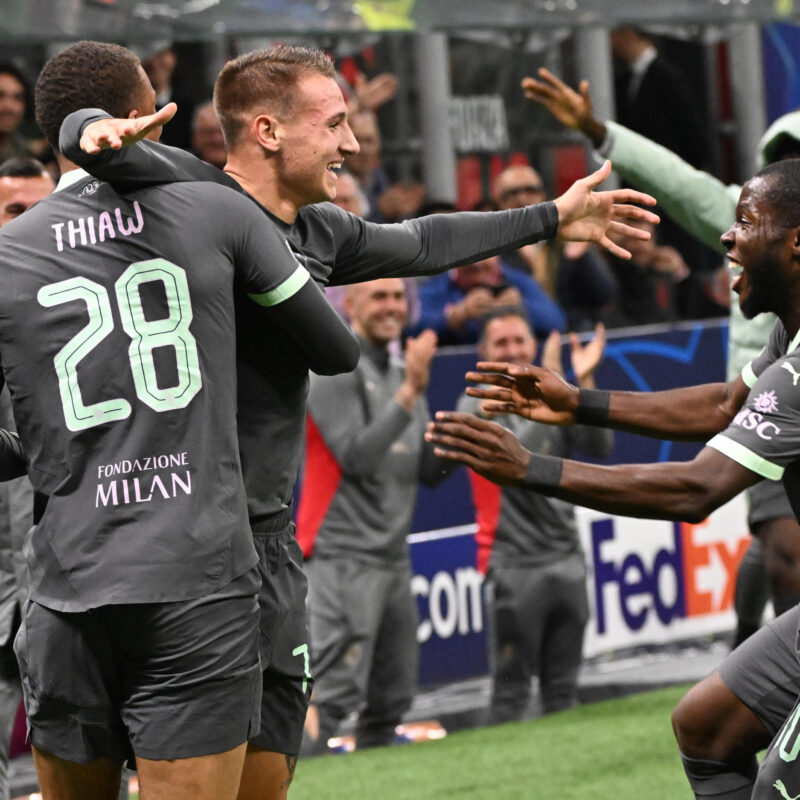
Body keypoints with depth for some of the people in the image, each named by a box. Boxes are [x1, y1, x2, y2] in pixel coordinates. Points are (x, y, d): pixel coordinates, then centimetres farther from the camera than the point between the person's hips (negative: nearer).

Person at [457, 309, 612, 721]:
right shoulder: (478, 405, -1)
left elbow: (599, 446, -1)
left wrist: (584, 385, -12)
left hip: (566, 558, 5)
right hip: (515, 562, -5)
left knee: (563, 688, 10)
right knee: (511, 690, -6)